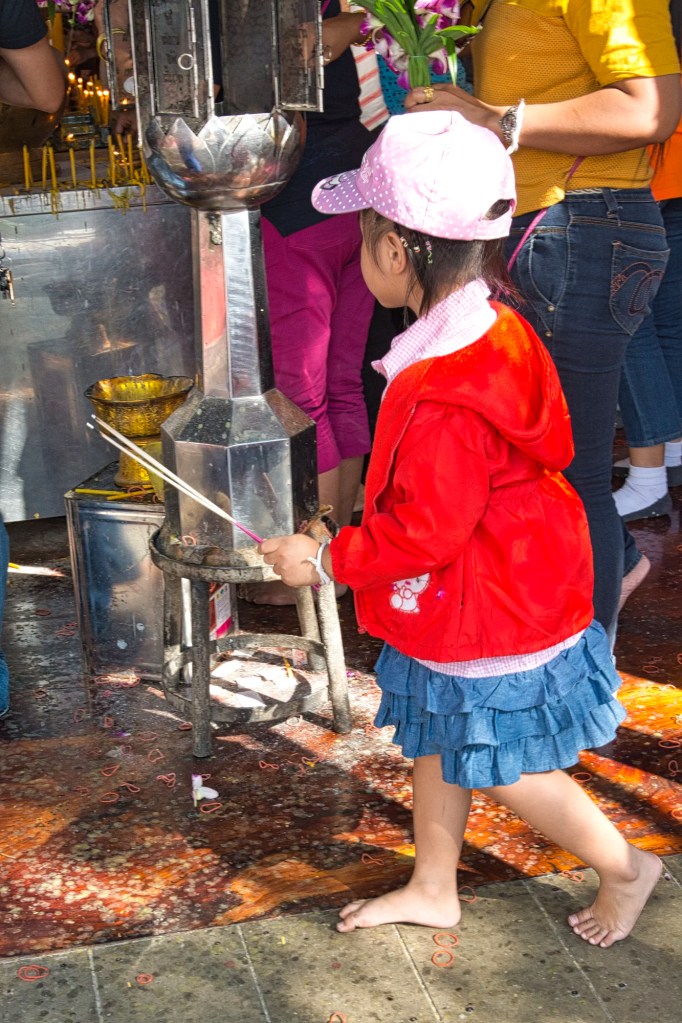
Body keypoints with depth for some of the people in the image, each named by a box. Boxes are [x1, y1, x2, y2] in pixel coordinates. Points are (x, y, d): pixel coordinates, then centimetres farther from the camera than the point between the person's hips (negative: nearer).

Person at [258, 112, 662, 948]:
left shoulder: (444, 397, -34)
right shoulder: (495, 331, -2)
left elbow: (426, 532, -28)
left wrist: (324, 560, -14)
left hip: (491, 626, -10)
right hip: (457, 617, 10)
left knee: (507, 773, 10)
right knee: (435, 746, 22)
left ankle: (625, 868, 31)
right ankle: (432, 889, 41)